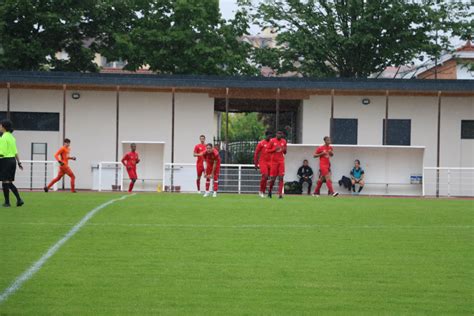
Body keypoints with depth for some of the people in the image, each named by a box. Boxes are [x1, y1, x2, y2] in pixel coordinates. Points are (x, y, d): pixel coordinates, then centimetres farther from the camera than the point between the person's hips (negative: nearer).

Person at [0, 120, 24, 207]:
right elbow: (16, 151, 16)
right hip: (13, 160, 8)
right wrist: (19, 162, 19)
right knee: (9, 182, 13)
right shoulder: (11, 137, 13)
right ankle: (19, 199, 5)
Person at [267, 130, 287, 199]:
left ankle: (280, 194, -11)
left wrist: (284, 150, -8)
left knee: (281, 177, -9)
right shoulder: (272, 141, -3)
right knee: (273, 178, -1)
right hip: (274, 161, -2)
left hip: (281, 161, 2)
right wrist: (275, 149, -17)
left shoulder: (284, 141, 7)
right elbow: (268, 150, -1)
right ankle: (270, 190, 25)